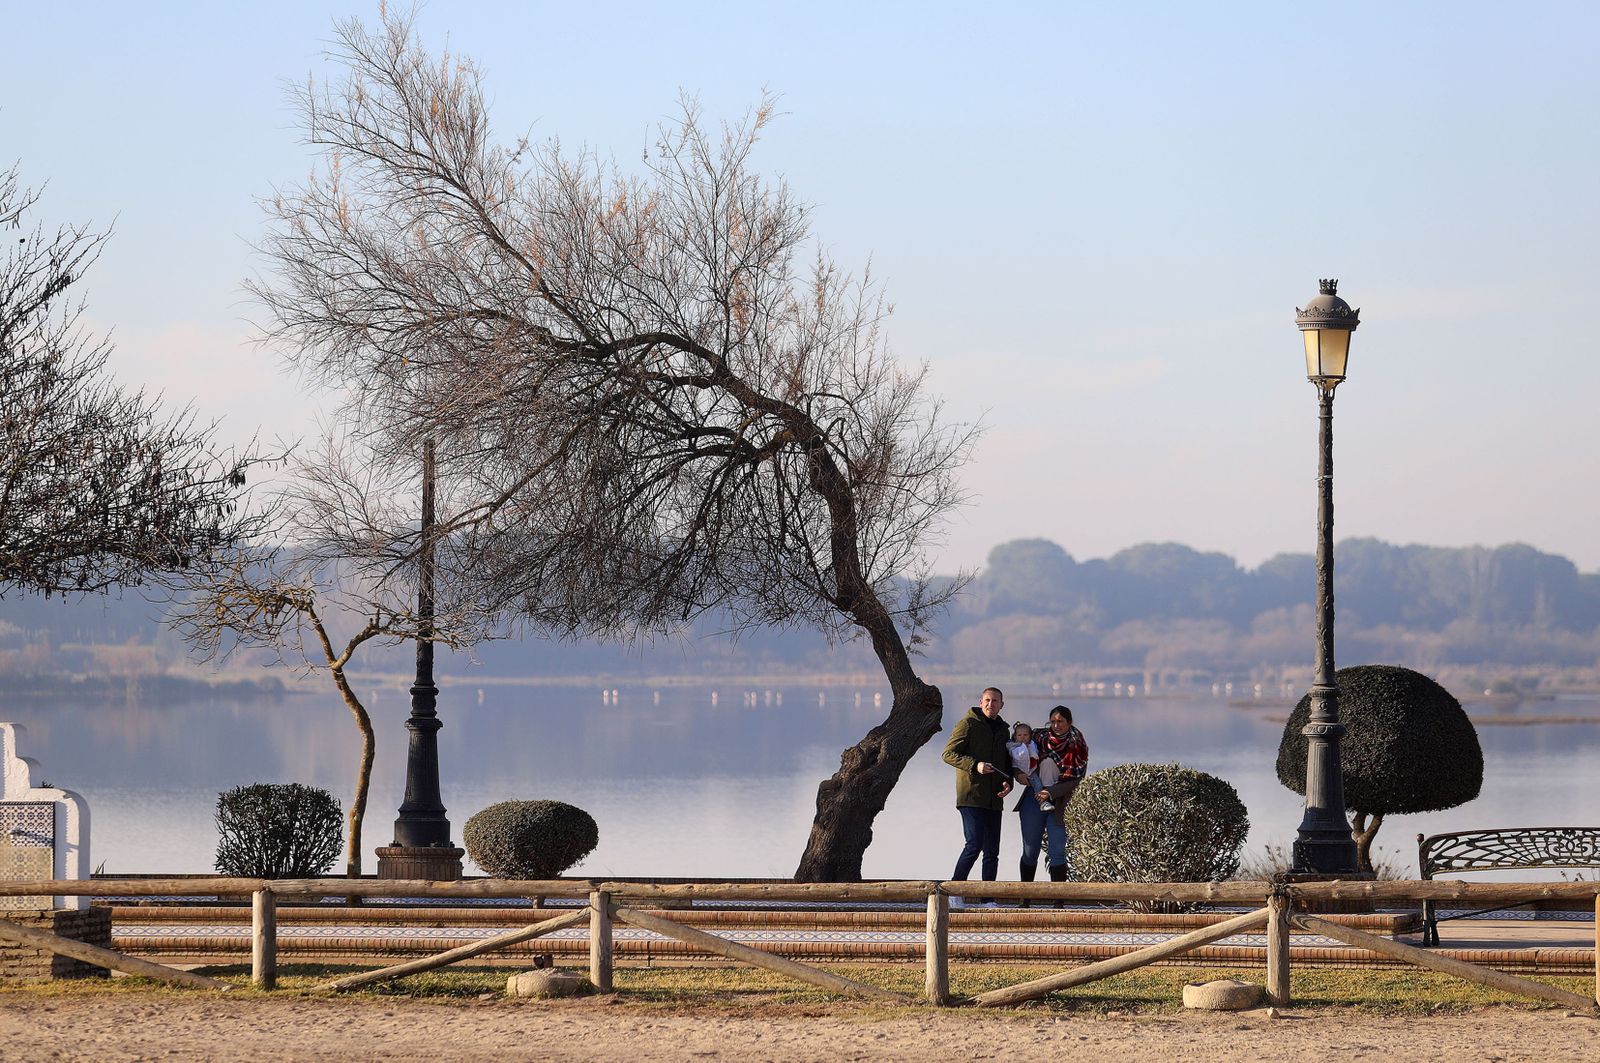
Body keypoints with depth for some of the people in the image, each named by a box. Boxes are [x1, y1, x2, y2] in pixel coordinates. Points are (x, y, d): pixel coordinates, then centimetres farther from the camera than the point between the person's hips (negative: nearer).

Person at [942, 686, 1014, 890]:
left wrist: (1008, 782, 5)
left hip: (994, 800, 7)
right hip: (971, 795, -7)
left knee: (992, 852, 5)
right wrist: (975, 765, -22)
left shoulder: (1003, 730, 18)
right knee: (974, 844, -17)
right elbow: (948, 754, -8)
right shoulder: (968, 724, -2)